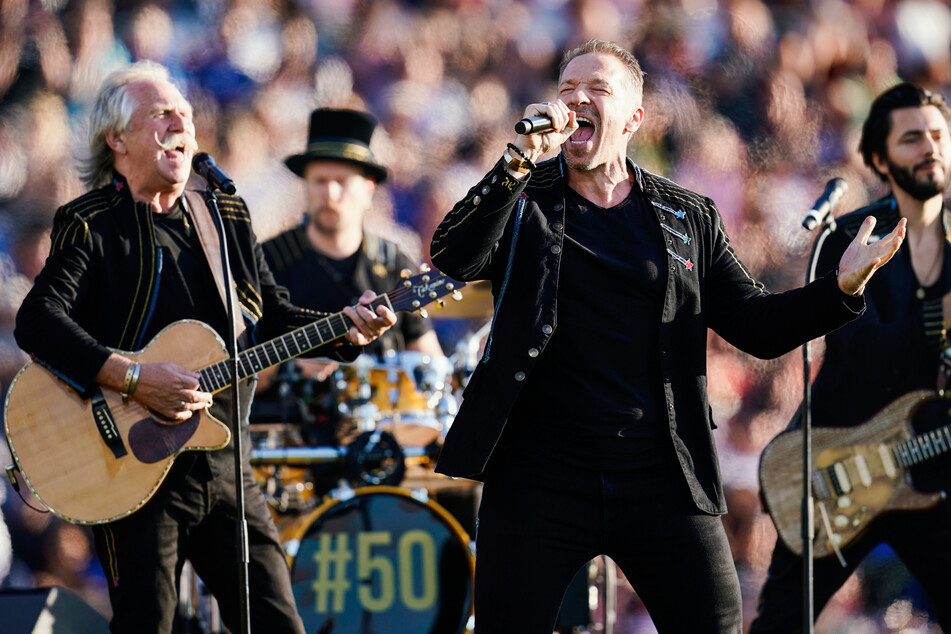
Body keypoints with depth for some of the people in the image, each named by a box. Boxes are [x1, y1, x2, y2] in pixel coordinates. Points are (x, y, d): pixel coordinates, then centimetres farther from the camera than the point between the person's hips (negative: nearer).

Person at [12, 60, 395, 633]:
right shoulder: (92, 226, -5)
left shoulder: (227, 216, 15)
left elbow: (272, 317, 18)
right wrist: (131, 377, -28)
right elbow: (37, 321, -19)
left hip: (224, 465, 5)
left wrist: (343, 331, -1)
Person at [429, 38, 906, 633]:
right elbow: (454, 259, -11)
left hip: (663, 477, 1)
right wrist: (519, 162, -23)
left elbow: (756, 324, 9)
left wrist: (842, 287, -9)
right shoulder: (522, 200, 7)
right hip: (541, 474, -1)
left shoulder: (690, 219, 12)